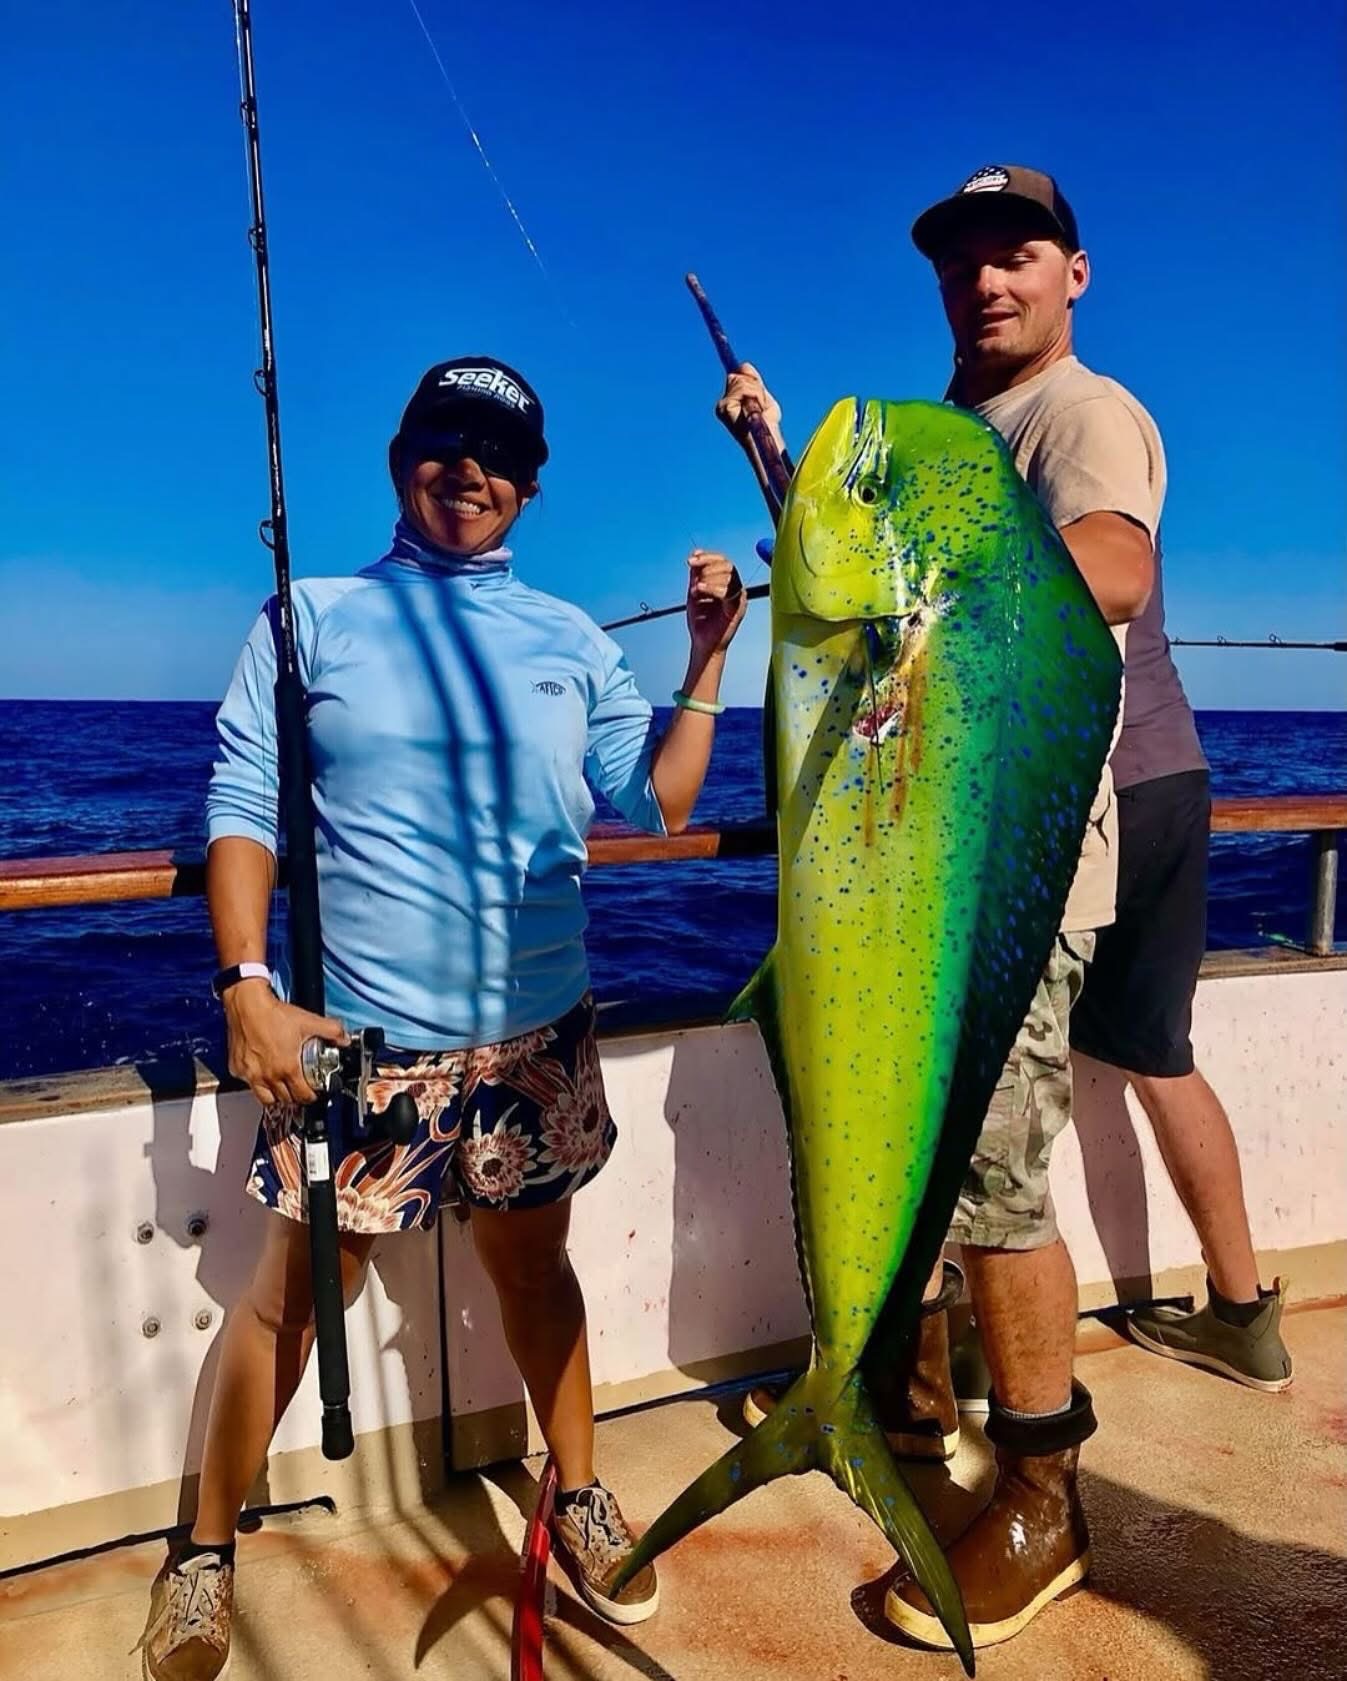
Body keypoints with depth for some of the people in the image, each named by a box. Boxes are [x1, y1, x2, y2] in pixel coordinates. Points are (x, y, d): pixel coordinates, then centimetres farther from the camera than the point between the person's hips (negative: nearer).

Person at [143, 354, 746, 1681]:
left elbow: (658, 803, 4)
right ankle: (206, 1549, 33)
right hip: (359, 1037, -2)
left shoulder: (571, 641, 7)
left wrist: (707, 660, -3)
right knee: (294, 1288, 9)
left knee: (531, 1260, 17)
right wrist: (247, 986, -15)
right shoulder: (312, 619, 1)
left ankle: (576, 1496, 38)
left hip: (535, 1032, 2)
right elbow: (241, 812, -4)